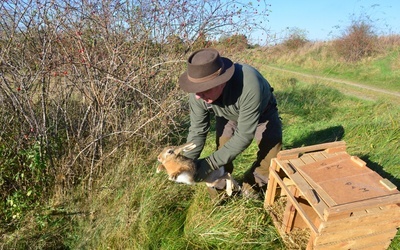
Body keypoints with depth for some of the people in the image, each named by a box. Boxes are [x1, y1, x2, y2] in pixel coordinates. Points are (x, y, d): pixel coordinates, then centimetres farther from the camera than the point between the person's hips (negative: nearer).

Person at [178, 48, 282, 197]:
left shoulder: (249, 87, -47)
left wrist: (210, 163, -41)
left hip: (262, 113, -2)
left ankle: (251, 185, 18)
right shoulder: (198, 94, -32)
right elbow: (197, 130, -19)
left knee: (271, 157, -9)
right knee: (222, 154, -6)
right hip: (228, 116, 3)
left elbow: (244, 135, -40)